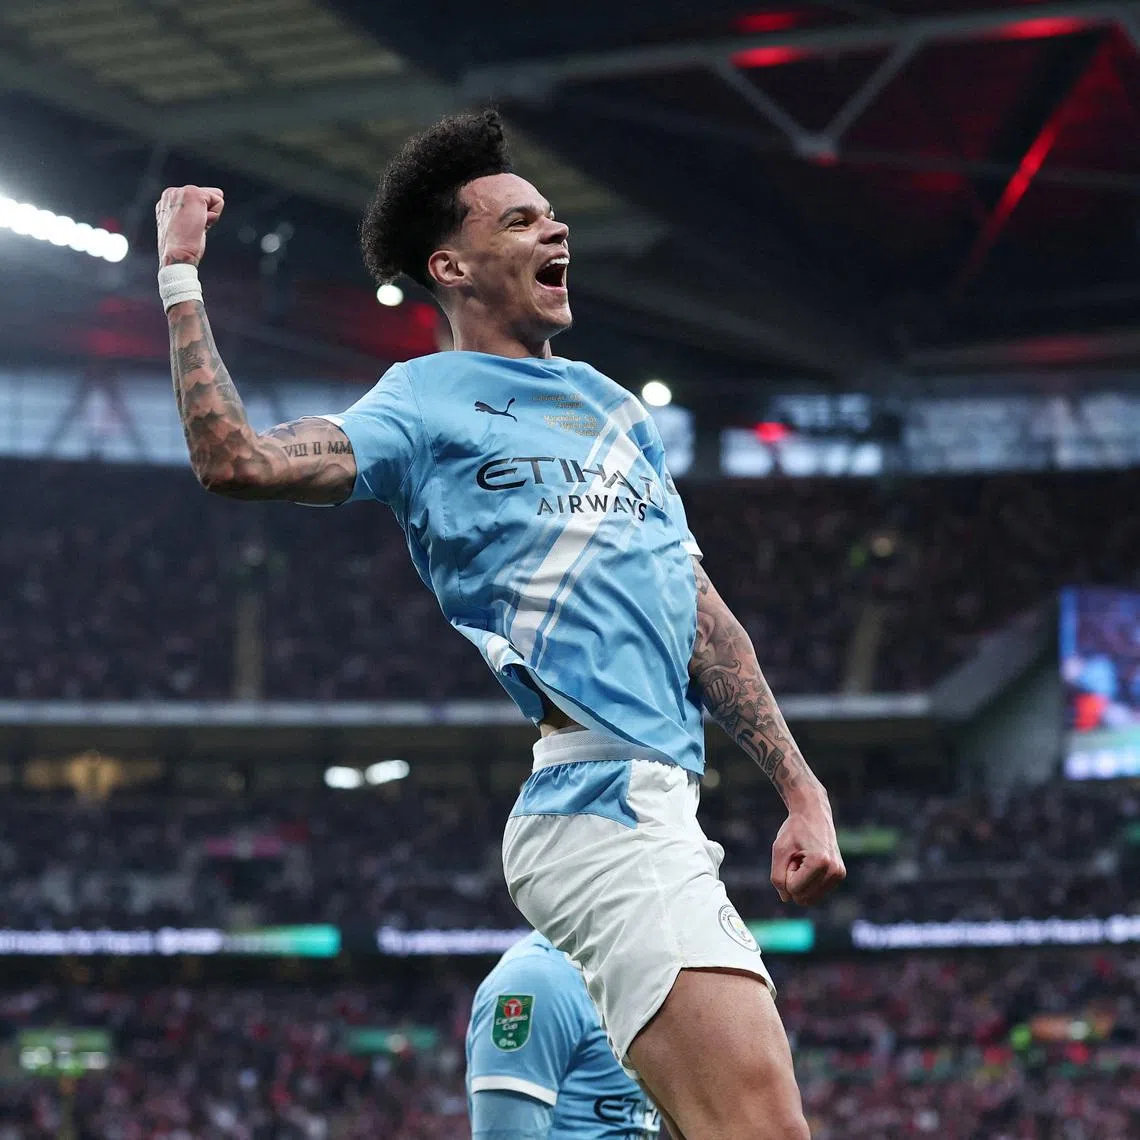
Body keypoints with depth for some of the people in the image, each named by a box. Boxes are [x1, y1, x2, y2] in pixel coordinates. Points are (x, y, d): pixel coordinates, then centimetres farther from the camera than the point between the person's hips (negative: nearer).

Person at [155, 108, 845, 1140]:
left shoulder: (614, 406, 26)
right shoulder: (425, 401, 5)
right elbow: (237, 459, -11)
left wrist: (801, 787, 19)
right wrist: (180, 274, -4)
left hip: (660, 805, 9)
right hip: (596, 801, -8)